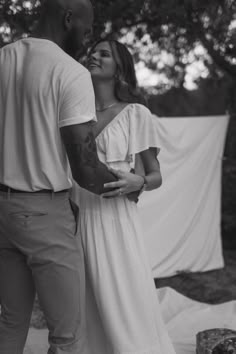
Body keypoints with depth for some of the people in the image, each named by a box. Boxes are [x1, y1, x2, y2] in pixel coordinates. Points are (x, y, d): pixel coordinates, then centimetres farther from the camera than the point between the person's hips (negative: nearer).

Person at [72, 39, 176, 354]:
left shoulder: (136, 114, 2)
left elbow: (155, 177, 6)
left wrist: (136, 182, -15)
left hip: (114, 220, -3)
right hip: (75, 220, 4)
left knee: (129, 315, -5)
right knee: (93, 314, 5)